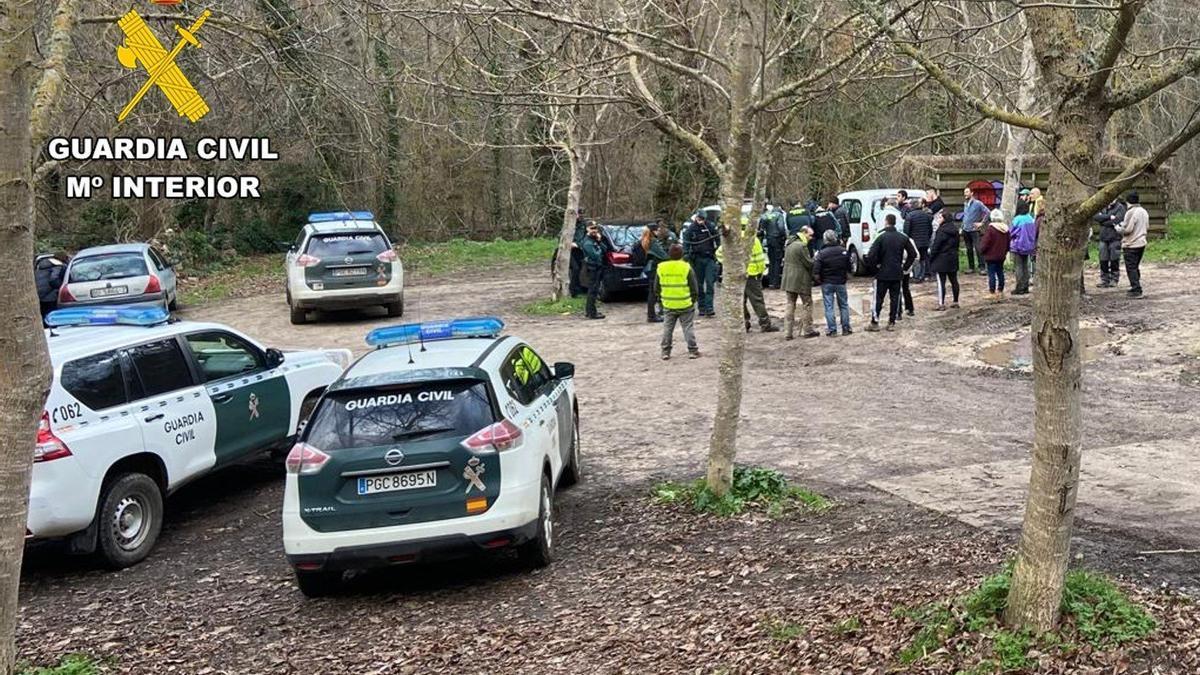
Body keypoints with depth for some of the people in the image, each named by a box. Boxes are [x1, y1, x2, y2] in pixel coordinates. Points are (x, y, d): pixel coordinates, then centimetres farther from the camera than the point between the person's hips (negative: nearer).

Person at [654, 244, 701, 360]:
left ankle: (665, 352, 12)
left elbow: (656, 288, 6)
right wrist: (693, 299, 11)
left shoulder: (660, 268, -1)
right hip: (685, 305, -2)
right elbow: (694, 288, -5)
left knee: (667, 328, 12)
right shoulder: (686, 268, -10)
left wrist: (660, 298, 19)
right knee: (688, 328, 6)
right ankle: (692, 350, 7)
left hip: (668, 305, 2)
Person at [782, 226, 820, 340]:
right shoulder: (801, 246, -16)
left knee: (790, 304, 9)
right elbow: (809, 263, -18)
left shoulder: (790, 245, 13)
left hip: (788, 279, 8)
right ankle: (806, 330, 7)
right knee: (806, 304, 4)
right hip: (801, 280, -8)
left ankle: (788, 331, 5)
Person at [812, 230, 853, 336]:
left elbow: (816, 273, -17)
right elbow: (848, 270, 3)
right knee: (844, 305, 15)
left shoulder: (821, 253, -14)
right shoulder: (844, 251, -4)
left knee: (829, 307, 3)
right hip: (841, 282, 3)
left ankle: (832, 330, 2)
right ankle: (846, 328, 17)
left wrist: (818, 281, 0)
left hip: (827, 283, -3)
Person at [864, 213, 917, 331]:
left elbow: (871, 255, -18)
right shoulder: (903, 237, 3)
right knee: (895, 298, 9)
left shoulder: (881, 237, -11)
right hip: (898, 274, 4)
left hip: (882, 273, -4)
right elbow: (913, 253, 7)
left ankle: (874, 323, 4)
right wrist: (905, 267, 11)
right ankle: (892, 323, 11)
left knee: (878, 298, 3)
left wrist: (874, 266, -3)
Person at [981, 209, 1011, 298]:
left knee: (991, 273, -3)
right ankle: (1000, 291, 21)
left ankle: (992, 293, -3)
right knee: (1000, 272, 15)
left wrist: (981, 251, -1)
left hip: (991, 256, -7)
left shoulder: (990, 228, -17)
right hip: (1001, 256, 7)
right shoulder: (1005, 228, 5)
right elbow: (1008, 242, 13)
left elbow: (985, 243, -16)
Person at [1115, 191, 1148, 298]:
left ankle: (1136, 290, -7)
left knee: (1131, 268, -3)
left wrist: (1118, 228, -3)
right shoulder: (1144, 212, 10)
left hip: (1131, 245, -8)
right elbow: (1147, 228, 17)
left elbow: (1127, 229, -21)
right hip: (1141, 243, 8)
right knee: (1136, 267, 20)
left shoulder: (1131, 212, -18)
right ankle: (1135, 287, 27)